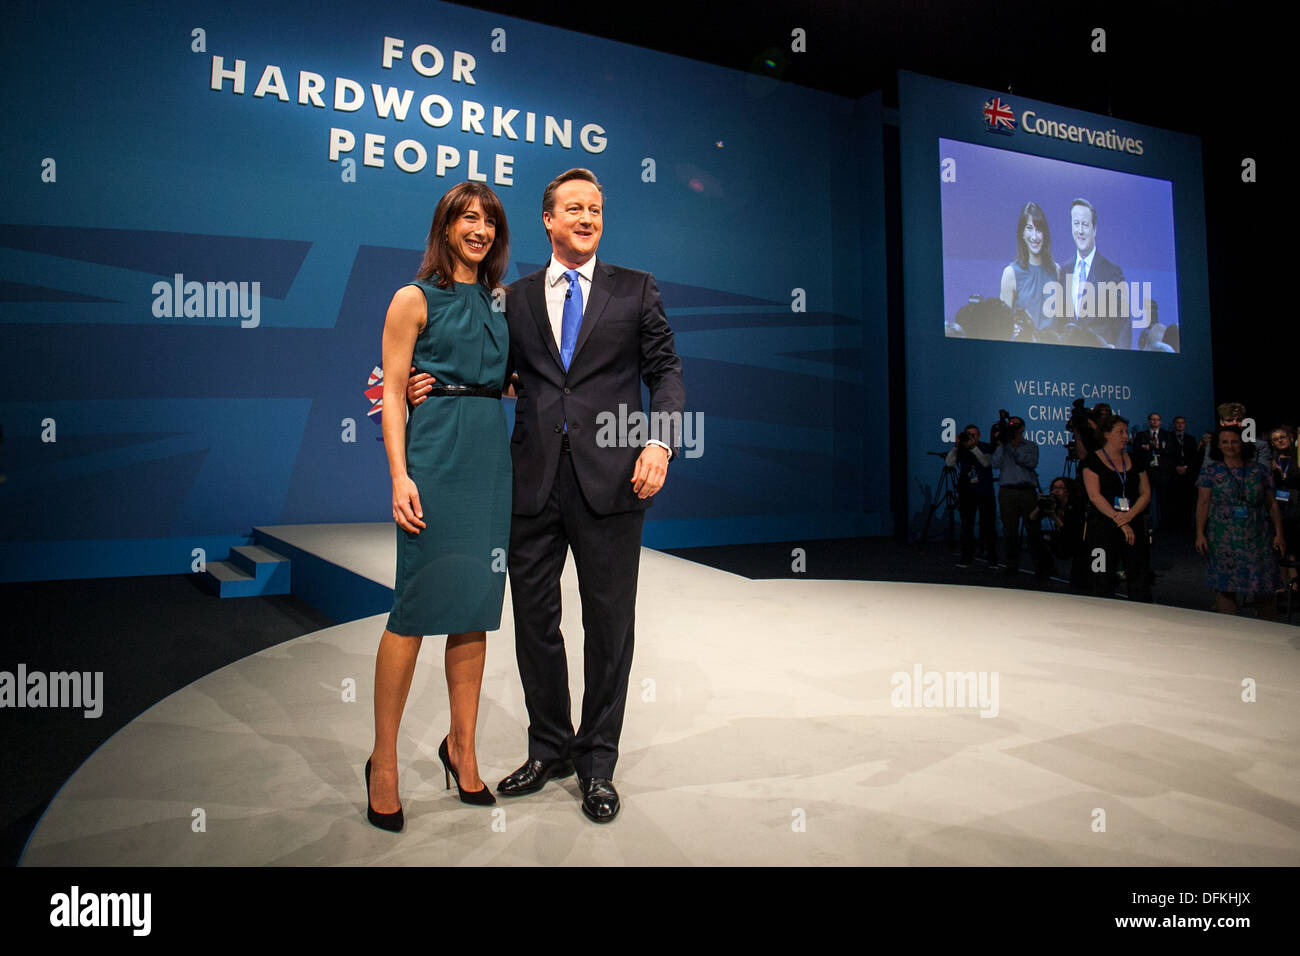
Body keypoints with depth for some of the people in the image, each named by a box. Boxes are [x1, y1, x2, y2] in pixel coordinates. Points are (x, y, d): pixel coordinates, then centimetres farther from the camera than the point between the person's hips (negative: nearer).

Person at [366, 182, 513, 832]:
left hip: (491, 457, 5)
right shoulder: (415, 300, 2)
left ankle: (462, 747, 22)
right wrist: (400, 477, -14)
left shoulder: (496, 303, 17)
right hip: (435, 457, -5)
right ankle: (384, 761, 10)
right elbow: (392, 394, -4)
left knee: (475, 606, 8)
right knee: (417, 606, -4)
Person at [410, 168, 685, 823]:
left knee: (608, 623, 5)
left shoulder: (635, 290, 10)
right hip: (535, 480, 2)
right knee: (534, 620, 9)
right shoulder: (516, 298, 14)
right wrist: (428, 385, -5)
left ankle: (597, 761, 22)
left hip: (610, 478, -2)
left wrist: (660, 442, -12)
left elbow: (665, 371, 4)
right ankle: (549, 747, 30)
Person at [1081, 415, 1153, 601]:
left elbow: (1146, 493, 8)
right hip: (1103, 527, -4)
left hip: (1134, 526, 4)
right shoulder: (1093, 461, 0)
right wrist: (1119, 520, -16)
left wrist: (1130, 514, -10)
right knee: (1103, 581, -1)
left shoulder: (1135, 461, 14)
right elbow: (1094, 496, -9)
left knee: (1140, 578, 1)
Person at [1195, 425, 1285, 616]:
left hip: (1258, 538, 2)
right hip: (1223, 541, -1)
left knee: (1264, 589, 3)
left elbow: (1272, 504, 10)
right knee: (1225, 587, -2)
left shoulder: (1259, 470, 8)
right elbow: (1203, 503, 1)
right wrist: (1200, 533, -6)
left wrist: (1279, 533, 4)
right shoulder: (1210, 470, 4)